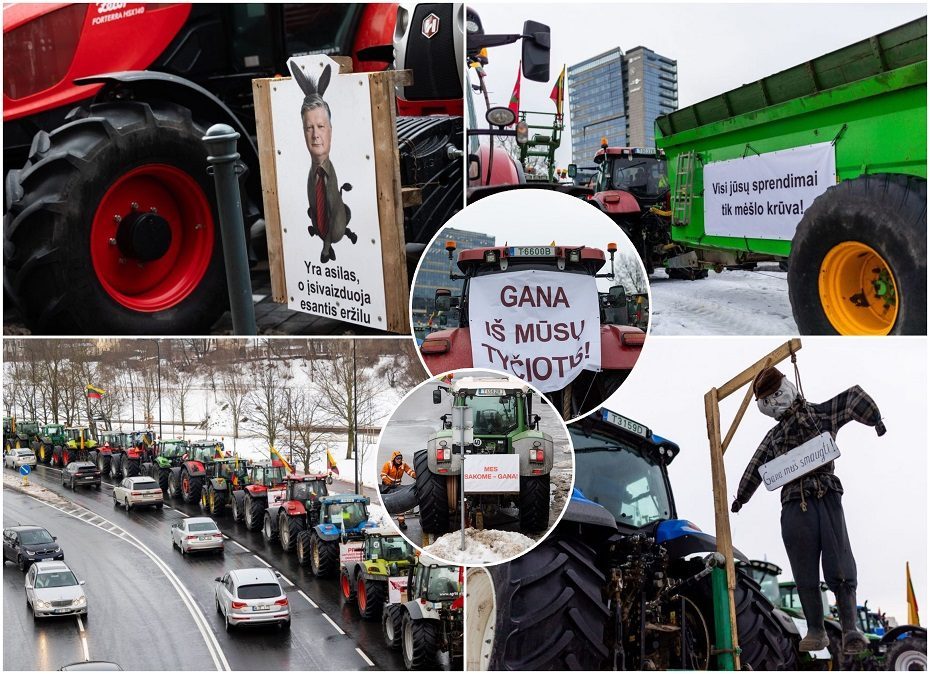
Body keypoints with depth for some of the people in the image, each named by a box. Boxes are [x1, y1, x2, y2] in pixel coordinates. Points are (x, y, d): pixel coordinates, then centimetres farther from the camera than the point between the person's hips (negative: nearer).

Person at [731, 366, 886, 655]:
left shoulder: (820, 414, 12)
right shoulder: (773, 437, 24)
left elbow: (854, 398, 2)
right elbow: (755, 469, 34)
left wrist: (876, 422, -2)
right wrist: (740, 499, 42)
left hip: (826, 497, -3)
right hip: (793, 503, 4)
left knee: (838, 564, -14)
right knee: (805, 571, -1)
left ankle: (850, 628, -18)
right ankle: (815, 631, 3)